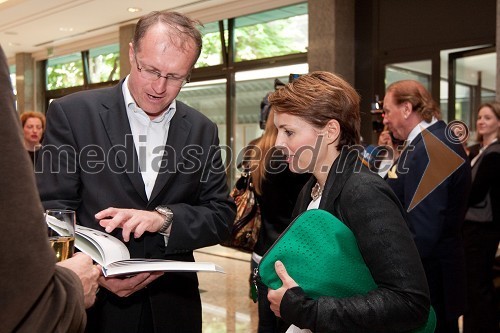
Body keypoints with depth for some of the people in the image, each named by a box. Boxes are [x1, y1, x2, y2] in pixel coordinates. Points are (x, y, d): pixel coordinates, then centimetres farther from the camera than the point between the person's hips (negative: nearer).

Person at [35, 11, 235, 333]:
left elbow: (221, 215, 1)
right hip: (95, 303, -3)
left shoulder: (202, 131, 2)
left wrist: (164, 218, -17)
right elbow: (52, 211, -8)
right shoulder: (73, 113, -7)